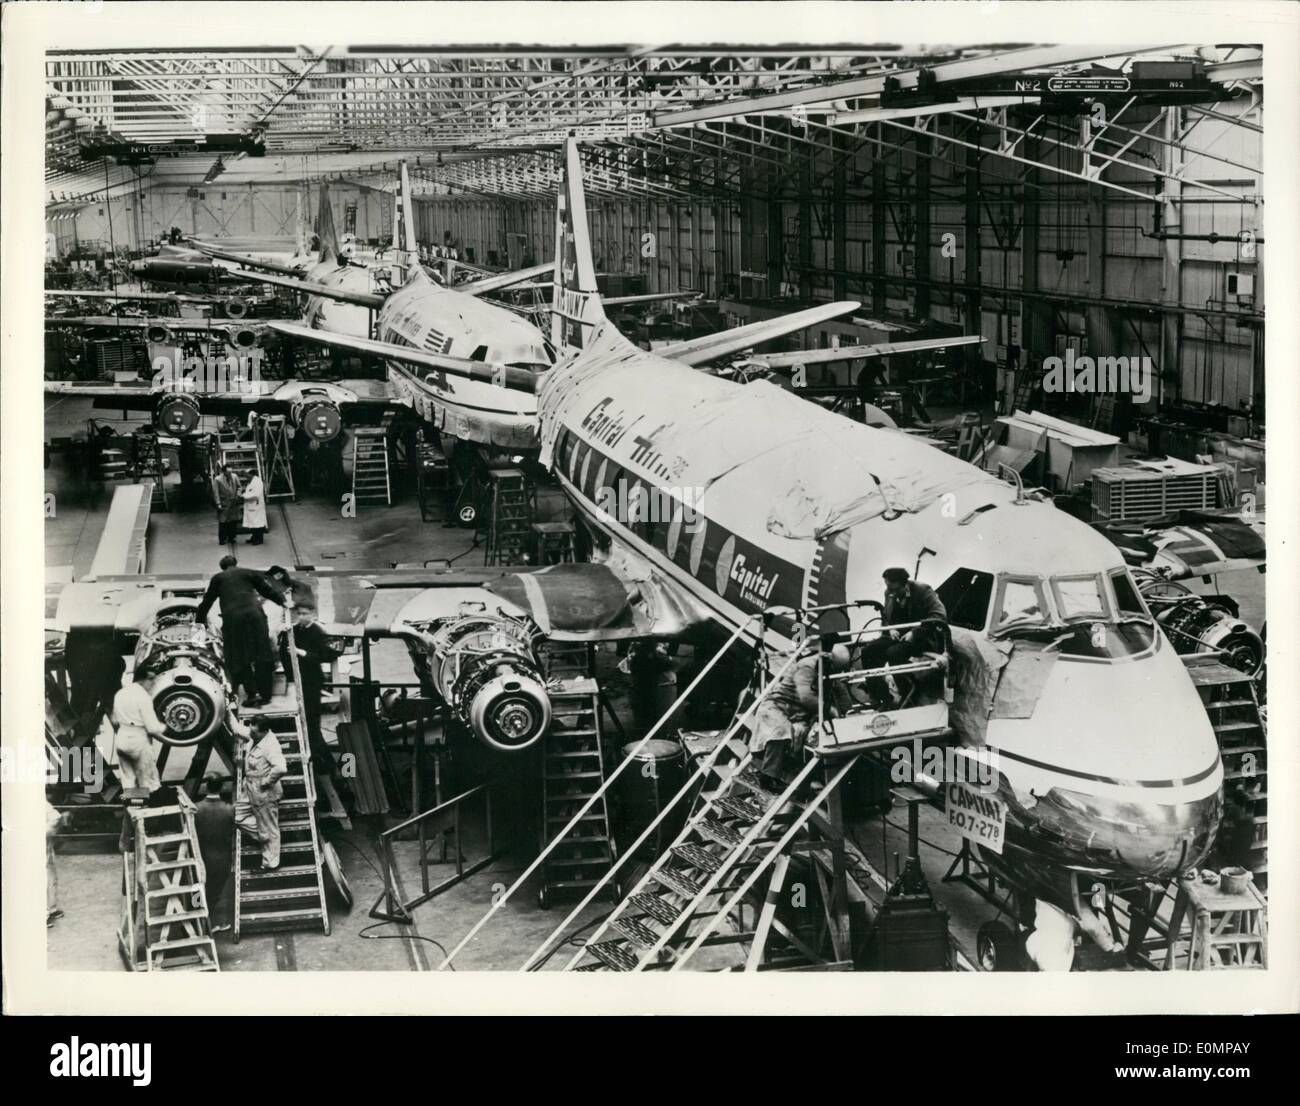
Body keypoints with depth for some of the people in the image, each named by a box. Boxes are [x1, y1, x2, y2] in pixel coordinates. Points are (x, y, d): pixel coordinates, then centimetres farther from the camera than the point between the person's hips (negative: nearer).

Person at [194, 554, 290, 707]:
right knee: (262, 656, 6)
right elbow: (266, 589, 26)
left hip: (232, 618, -1)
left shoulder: (217, 578, 21)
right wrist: (283, 601, 39)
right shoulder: (248, 573, 22)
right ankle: (264, 694, 5)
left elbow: (207, 601, 24)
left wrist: (199, 621, 36)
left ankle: (253, 693, -8)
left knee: (239, 659, 3)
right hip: (254, 614, 1)